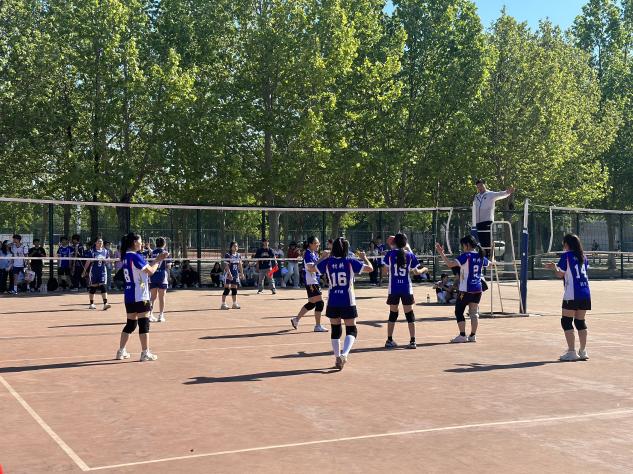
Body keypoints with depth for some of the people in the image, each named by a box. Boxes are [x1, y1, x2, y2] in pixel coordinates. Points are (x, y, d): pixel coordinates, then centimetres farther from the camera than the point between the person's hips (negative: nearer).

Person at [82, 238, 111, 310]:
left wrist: (104, 260, -8)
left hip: (102, 271, 2)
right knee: (92, 287, 7)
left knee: (104, 287, -9)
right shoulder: (92, 251, -5)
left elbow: (107, 260, 15)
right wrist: (85, 271, -1)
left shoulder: (105, 251, 6)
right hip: (93, 271, -2)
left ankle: (105, 303, -14)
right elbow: (88, 262, -2)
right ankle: (91, 304, 19)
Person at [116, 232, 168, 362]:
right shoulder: (136, 256, -15)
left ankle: (121, 351, 17)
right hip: (140, 297, -9)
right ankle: (145, 353, 2)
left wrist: (158, 260, 17)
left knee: (130, 324, 15)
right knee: (144, 324, -1)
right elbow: (151, 271, -11)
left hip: (129, 296, 9)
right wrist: (158, 261, 3)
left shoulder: (126, 256, 12)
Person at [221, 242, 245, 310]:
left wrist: (241, 273, 9)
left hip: (236, 274, 6)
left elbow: (240, 265, 14)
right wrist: (229, 274, -23)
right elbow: (226, 266, -15)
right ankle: (223, 304, -4)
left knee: (234, 289, 10)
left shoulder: (238, 255, 10)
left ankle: (235, 304, 17)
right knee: (227, 289, -7)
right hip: (228, 274, -6)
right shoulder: (227, 255, -10)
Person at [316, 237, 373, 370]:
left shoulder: (328, 262, -1)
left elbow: (314, 268, 14)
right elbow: (370, 268, -8)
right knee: (351, 330, 3)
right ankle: (344, 354, -20)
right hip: (348, 302, -3)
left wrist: (323, 257, 26)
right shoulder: (350, 262, -8)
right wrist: (364, 257, 10)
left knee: (335, 330, 15)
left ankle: (338, 358, 17)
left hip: (332, 302, 3)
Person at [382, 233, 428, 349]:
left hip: (393, 289, 1)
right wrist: (423, 270, 26)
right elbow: (416, 272, 6)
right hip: (407, 289, -1)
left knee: (393, 314, 12)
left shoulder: (390, 254, -3)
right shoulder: (410, 255, -2)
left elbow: (386, 271, 3)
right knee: (410, 315, 5)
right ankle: (412, 341, 1)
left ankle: (389, 340, 14)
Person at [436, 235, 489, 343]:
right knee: (474, 313, 11)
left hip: (466, 290, -7)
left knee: (459, 312, 3)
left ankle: (462, 335, 1)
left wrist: (441, 253, -20)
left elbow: (450, 264, -24)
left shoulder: (466, 256, -14)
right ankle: (473, 336, 13)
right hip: (477, 290, 7)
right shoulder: (480, 256, 7)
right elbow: (487, 263, 31)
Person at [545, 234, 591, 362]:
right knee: (580, 322, 13)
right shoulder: (582, 256, 13)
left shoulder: (566, 256, -5)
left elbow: (560, 274, -5)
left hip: (572, 295, -7)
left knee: (567, 322, 0)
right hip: (585, 294, 7)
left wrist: (554, 268, 17)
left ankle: (571, 352, -4)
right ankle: (583, 351, 13)